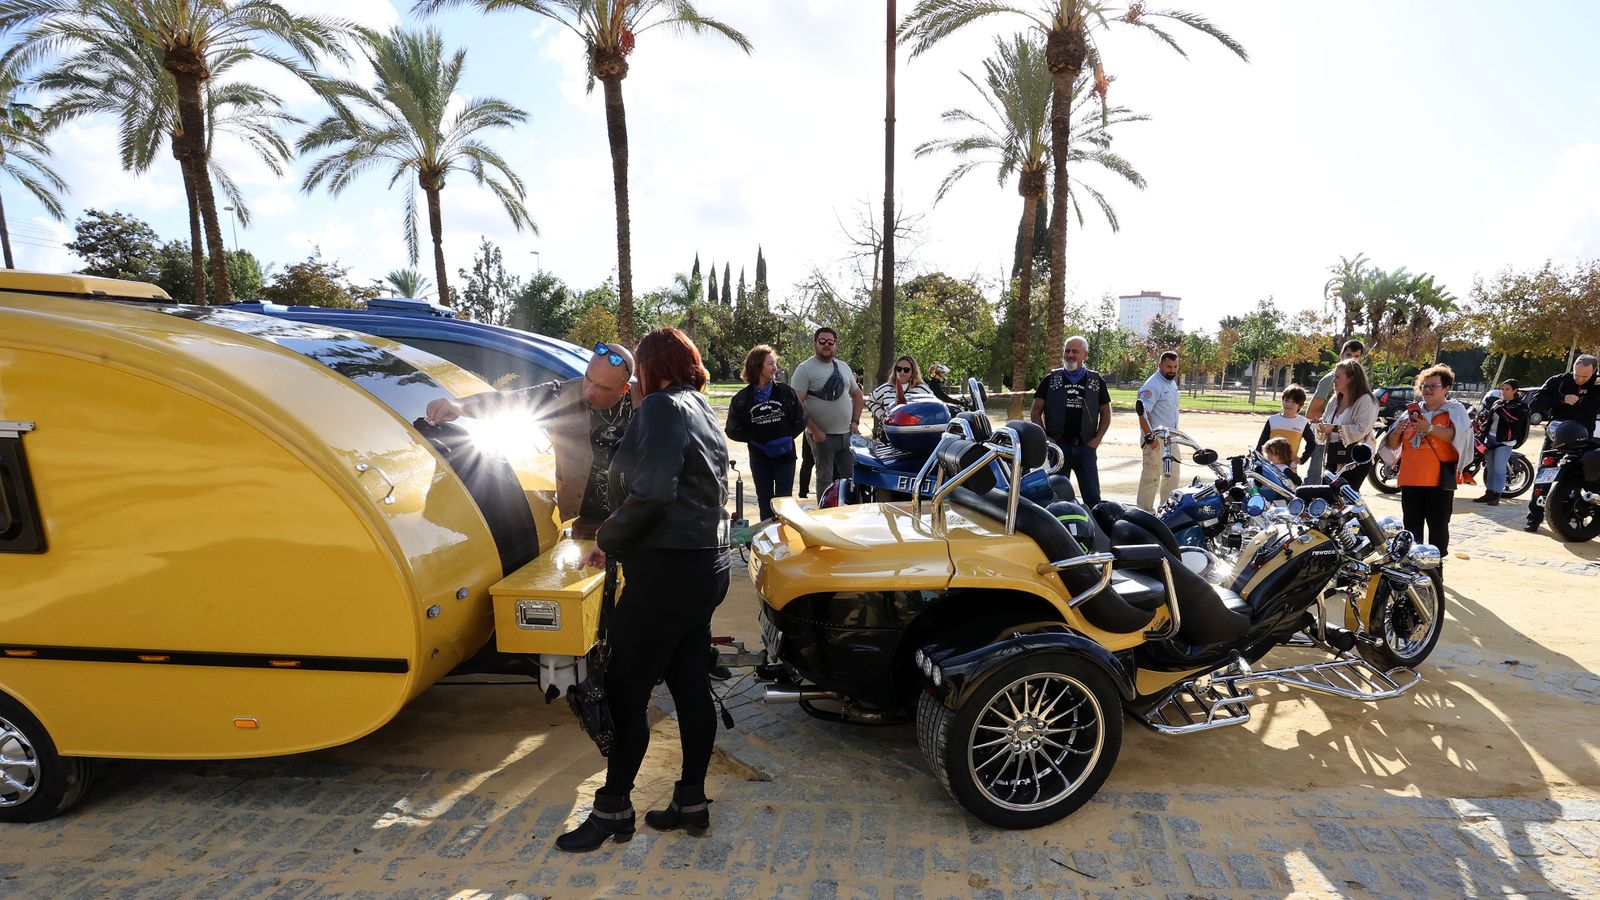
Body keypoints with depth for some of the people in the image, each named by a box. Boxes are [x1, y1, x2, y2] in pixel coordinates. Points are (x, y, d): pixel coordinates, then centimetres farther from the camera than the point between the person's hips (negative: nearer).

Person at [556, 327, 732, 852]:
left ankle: (613, 809, 17)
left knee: (625, 690, 3)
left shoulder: (662, 407, -12)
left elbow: (651, 493, -25)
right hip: (705, 566, 10)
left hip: (667, 572, -10)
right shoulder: (700, 410, 16)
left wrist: (606, 541, -10)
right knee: (689, 684, 15)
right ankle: (692, 802, 27)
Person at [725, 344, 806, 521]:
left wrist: (787, 437, -8)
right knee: (765, 502, 11)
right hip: (759, 458, 0)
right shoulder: (742, 398, -4)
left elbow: (800, 420, 4)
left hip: (785, 455, 0)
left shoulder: (785, 391, -2)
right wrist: (754, 439, -12)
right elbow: (733, 430, -2)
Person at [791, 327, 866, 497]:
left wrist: (855, 422, 9)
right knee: (825, 479, 3)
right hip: (822, 436, -6)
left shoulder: (844, 367, 13)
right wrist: (815, 431, -17)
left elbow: (858, 395, 22)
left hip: (847, 434, 6)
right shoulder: (805, 369, -7)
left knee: (850, 478, 11)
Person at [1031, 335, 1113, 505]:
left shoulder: (1096, 381, 9)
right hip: (1057, 445, 0)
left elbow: (1105, 413, 14)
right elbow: (1035, 411, 6)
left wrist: (1097, 439, 1)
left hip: (1086, 446, 1)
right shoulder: (1050, 379, 6)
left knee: (1093, 498, 1)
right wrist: (1045, 438, -5)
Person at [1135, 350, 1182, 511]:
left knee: (1172, 474, 18)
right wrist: (1150, 437, -26)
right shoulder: (1152, 385, -18)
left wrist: (1176, 432, 20)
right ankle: (1145, 510, 2)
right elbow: (1143, 412, -24)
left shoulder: (1172, 382, 13)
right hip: (1156, 439, -10)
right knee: (1152, 476, -6)